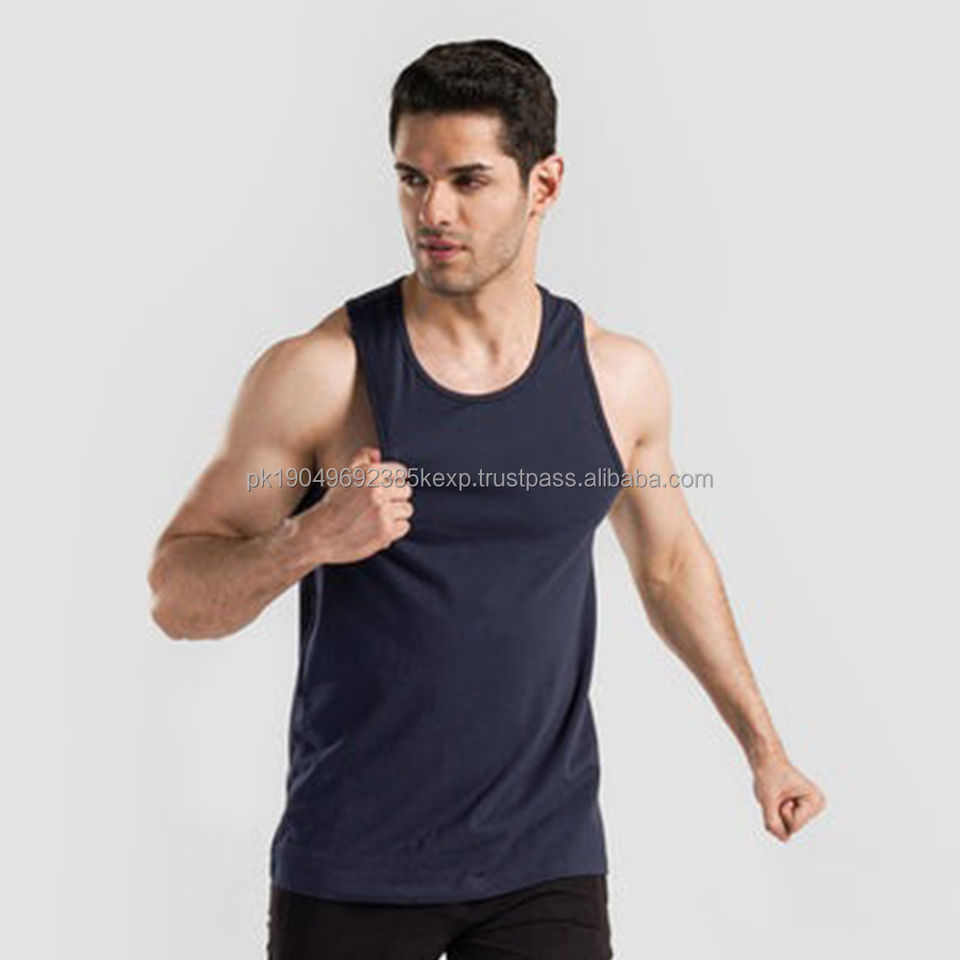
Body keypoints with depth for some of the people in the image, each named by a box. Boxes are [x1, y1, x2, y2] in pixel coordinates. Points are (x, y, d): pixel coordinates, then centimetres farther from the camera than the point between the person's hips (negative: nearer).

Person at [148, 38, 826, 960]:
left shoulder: (619, 377, 0)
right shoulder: (316, 373, -10)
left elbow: (669, 560, 17)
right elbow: (176, 597, -6)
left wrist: (763, 745, 22)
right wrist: (307, 540, -25)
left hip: (548, 862, 2)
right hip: (351, 871, -2)